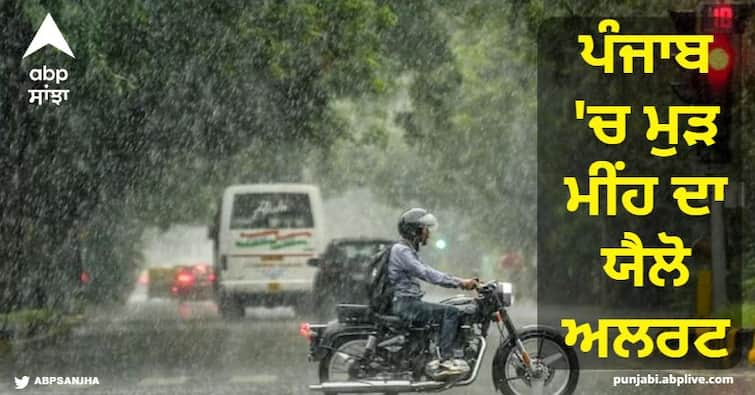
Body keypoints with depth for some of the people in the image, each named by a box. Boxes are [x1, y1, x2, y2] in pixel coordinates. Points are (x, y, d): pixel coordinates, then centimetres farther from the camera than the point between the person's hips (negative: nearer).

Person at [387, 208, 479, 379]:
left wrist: (461, 282, 7)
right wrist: (459, 282, -24)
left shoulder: (410, 251, 22)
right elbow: (427, 274, -22)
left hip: (410, 302, 10)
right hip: (404, 303, -10)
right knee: (451, 312, -19)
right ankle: (445, 361, -25)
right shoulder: (401, 250, -12)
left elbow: (430, 274, 19)